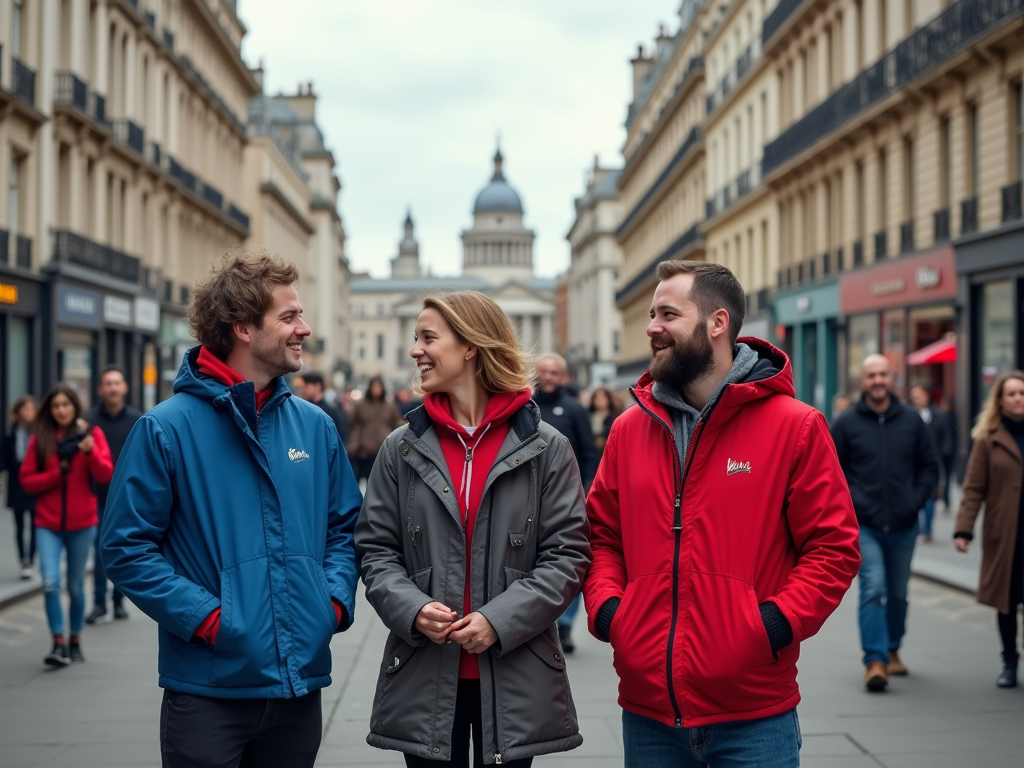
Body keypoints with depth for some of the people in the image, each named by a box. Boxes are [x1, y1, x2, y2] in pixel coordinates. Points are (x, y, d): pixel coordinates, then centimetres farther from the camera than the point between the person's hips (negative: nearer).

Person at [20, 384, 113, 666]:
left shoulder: (91, 433, -1)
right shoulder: (39, 438, 2)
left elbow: (105, 476, -9)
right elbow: (27, 480, 1)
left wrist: (90, 452, -26)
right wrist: (57, 473, -14)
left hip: (81, 524, 0)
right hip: (48, 524, 0)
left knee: (76, 586, 9)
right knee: (50, 582, -15)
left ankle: (75, 641, 24)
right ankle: (58, 644, -8)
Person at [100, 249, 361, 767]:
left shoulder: (315, 426, 6)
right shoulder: (167, 428, -8)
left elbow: (345, 528, 14)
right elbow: (126, 548, -9)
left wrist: (336, 599, -2)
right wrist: (206, 618, -16)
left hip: (301, 683, 5)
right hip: (208, 689, -5)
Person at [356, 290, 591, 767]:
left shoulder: (545, 449, -2)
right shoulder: (402, 449, 5)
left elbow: (567, 555, -4)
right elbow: (377, 550, 5)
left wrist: (500, 620, -16)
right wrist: (412, 609, -14)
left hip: (515, 681, -1)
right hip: (423, 678, 2)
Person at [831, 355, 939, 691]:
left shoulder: (911, 420, 5)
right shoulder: (846, 423, -2)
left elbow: (929, 466, 10)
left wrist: (916, 500, -3)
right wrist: (848, 503, -9)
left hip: (903, 525, 3)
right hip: (864, 525, -3)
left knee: (898, 593, 14)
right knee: (873, 588, -15)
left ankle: (892, 650, 32)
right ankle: (874, 660, -13)